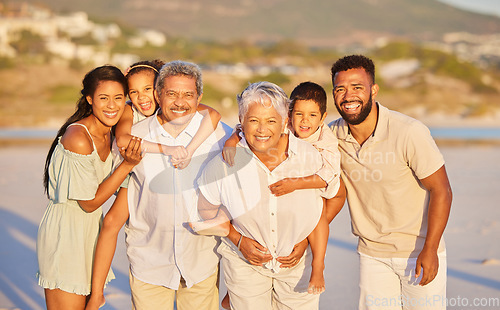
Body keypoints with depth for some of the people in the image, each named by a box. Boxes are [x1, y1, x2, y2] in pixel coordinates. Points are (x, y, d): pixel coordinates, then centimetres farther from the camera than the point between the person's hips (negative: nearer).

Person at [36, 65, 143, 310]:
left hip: (91, 232, 8)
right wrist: (128, 164, -22)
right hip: (65, 234, -8)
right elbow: (90, 202, -17)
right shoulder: (77, 138, -22)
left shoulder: (109, 132, 3)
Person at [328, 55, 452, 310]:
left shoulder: (410, 132, -20)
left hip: (419, 250, -3)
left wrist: (429, 249, -17)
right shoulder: (332, 135, -6)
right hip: (372, 253, 4)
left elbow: (440, 190, -15)